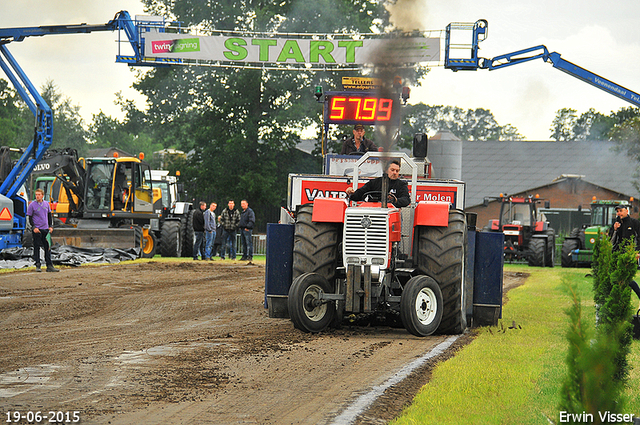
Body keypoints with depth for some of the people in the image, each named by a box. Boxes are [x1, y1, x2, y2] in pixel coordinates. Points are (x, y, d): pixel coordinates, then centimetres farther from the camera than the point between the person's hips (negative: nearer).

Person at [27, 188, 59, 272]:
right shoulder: (32, 205, -4)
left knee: (48, 248, 3)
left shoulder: (46, 204, 9)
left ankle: (49, 266, 5)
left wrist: (51, 226, 8)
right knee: (37, 247, 0)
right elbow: (29, 218, -3)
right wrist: (34, 227, -14)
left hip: (46, 229, 4)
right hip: (37, 230, -4)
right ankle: (37, 266, 6)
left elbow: (50, 215, 17)